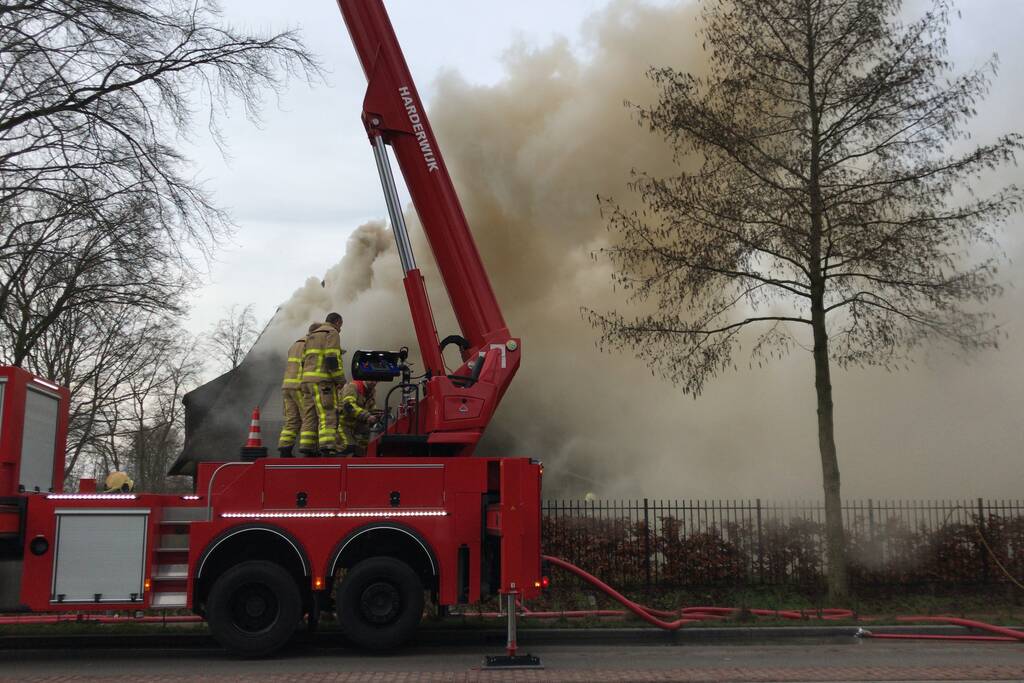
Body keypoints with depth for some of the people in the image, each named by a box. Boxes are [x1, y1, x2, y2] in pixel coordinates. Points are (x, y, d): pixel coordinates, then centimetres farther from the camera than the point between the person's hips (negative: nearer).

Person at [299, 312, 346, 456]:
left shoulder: (312, 336, 25)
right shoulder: (332, 333, -3)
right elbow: (332, 359, -15)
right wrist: (341, 380, -11)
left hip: (307, 380, 9)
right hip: (322, 381, -8)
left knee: (310, 416, 6)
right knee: (328, 415, -13)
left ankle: (306, 450, 1)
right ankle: (327, 449, -24)